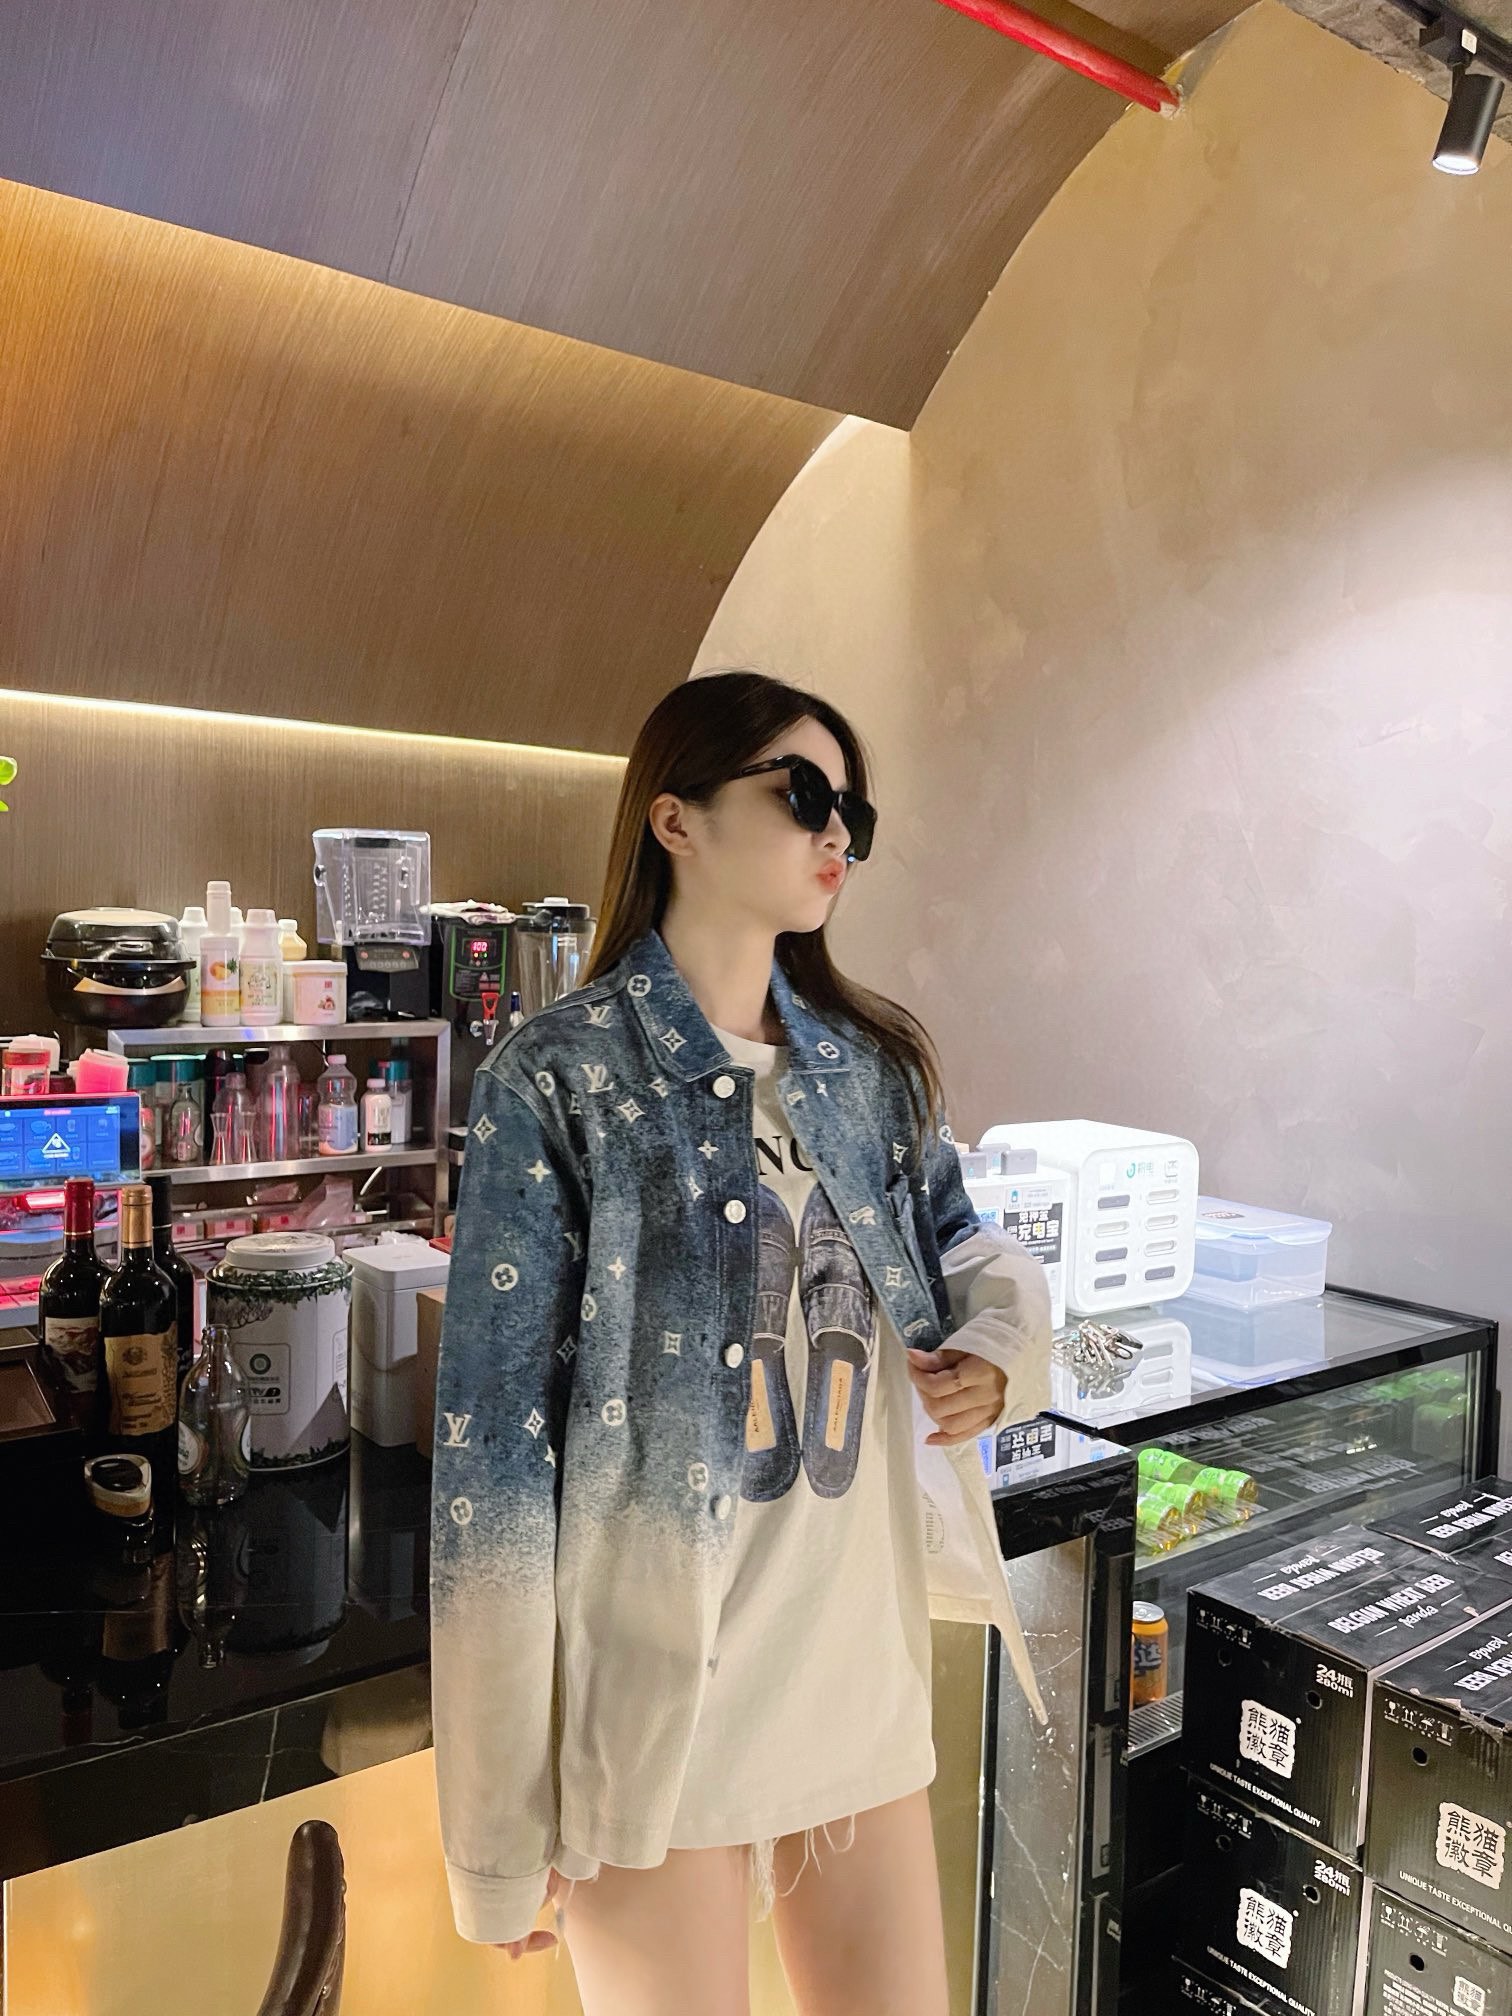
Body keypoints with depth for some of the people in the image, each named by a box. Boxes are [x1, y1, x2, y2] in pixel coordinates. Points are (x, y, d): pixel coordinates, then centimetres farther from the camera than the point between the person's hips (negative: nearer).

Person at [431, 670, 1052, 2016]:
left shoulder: (874, 1064, 4)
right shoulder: (560, 1080, -13)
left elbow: (967, 1246, 17)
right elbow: (494, 1451, -13)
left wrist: (1000, 1349, -8)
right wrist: (497, 1826, -11)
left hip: (865, 1678, 5)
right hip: (652, 1702, -5)